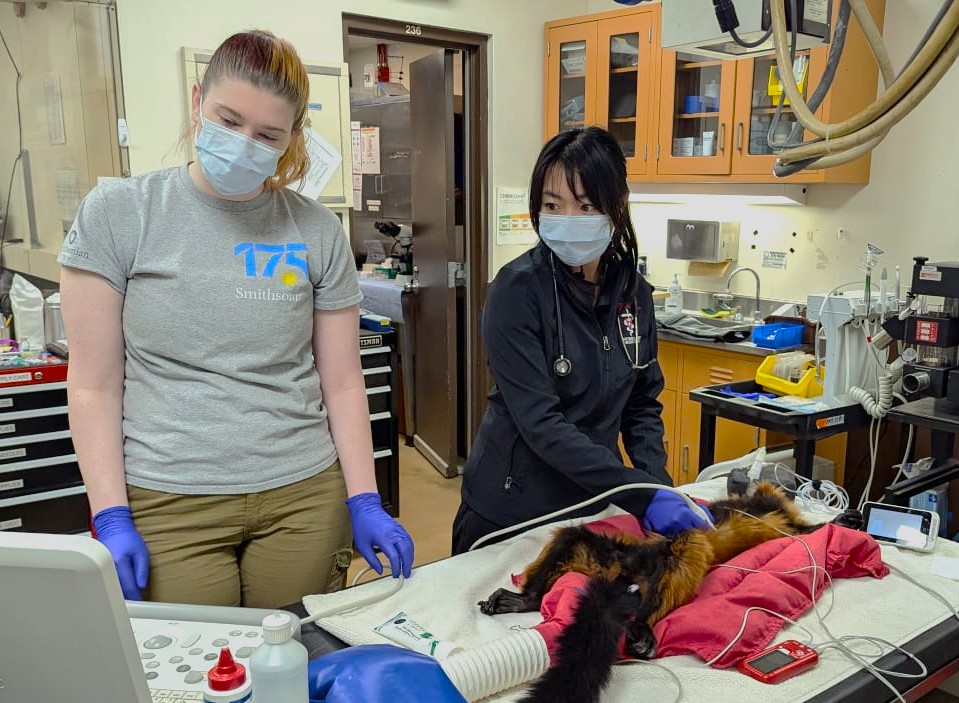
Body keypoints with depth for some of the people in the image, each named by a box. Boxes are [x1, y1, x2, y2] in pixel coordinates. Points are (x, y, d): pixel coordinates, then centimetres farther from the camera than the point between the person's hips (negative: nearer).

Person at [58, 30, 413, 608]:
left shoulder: (318, 232, 2)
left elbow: (342, 382, 3)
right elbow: (94, 386, -2)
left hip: (304, 496, 2)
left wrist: (365, 503, -2)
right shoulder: (119, 213, -2)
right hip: (168, 503, -1)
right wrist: (111, 517, -7)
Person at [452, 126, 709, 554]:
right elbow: (540, 422, -24)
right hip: (511, 511, -4)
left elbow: (642, 405, 7)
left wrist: (657, 483, -10)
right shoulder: (517, 289, -18)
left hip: (595, 504, 5)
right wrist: (641, 494, -29)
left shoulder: (633, 291, -2)